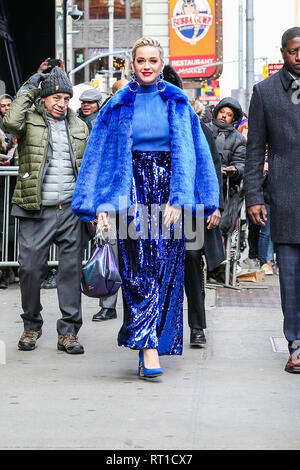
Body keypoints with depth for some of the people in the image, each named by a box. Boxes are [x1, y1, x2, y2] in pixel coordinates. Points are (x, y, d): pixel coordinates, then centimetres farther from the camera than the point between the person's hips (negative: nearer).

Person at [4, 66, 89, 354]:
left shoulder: (78, 126, 15)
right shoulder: (29, 120, 3)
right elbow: (10, 122, -21)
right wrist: (27, 90, -9)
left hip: (70, 209, 3)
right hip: (35, 211, -2)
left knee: (71, 269, 0)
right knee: (30, 268, 0)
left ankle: (68, 331, 7)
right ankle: (31, 327, 18)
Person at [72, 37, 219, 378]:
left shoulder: (177, 102, 8)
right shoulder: (119, 105, 7)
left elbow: (185, 153, 1)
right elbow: (101, 156, 6)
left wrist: (177, 198, -10)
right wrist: (103, 204, -3)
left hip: (168, 188, 1)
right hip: (133, 190, -1)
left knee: (166, 267, -1)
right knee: (140, 267, -11)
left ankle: (151, 343, 8)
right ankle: (149, 349, -16)